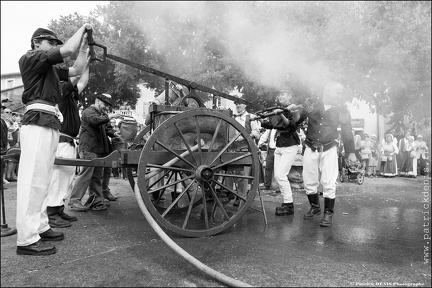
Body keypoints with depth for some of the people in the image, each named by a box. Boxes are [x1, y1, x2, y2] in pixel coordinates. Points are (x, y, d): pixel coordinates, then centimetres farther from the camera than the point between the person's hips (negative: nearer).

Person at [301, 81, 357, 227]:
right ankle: (315, 207, 29)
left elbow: (347, 132, 4)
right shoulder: (312, 103, -2)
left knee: (328, 183, -5)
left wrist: (351, 152, 2)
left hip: (329, 149, -1)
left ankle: (328, 213, 11)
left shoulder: (341, 110, -1)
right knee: (309, 182, 7)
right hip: (311, 148, 1)